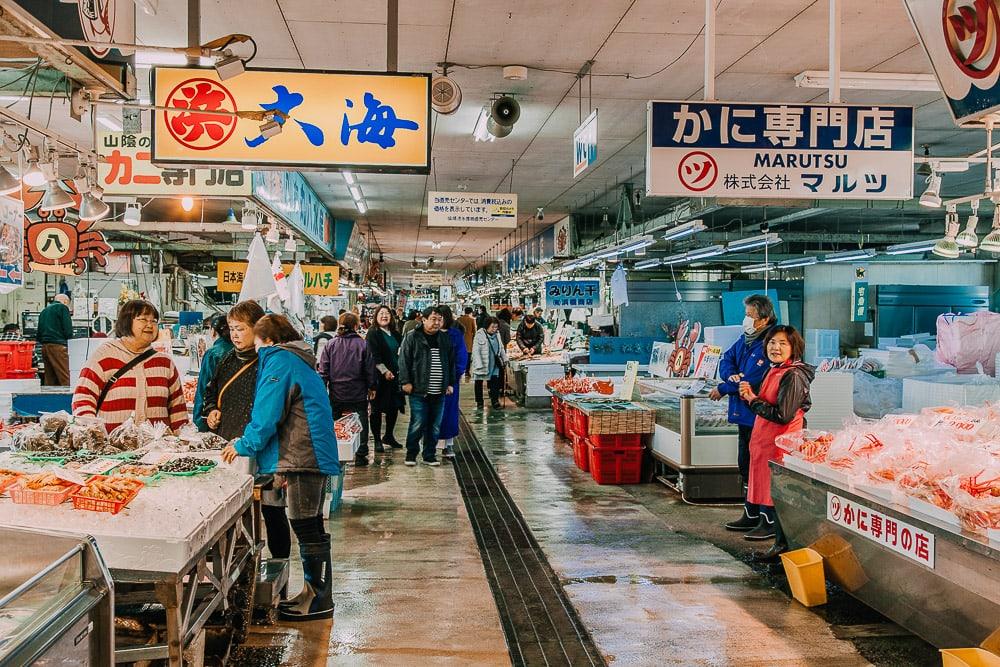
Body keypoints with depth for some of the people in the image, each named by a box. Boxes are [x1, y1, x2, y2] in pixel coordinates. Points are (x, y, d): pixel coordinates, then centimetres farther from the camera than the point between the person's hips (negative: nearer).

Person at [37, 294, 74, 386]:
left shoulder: (44, 311, 24)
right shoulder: (63, 307, 2)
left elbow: (38, 335, 22)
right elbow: (68, 330, -7)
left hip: (44, 346, 8)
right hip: (57, 345, -7)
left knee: (49, 381, 7)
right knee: (65, 379, -13)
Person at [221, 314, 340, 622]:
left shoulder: (279, 361, -9)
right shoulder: (297, 361, 22)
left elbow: (267, 414, -14)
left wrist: (243, 446, 0)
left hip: (303, 456, -10)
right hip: (310, 455, 10)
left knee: (308, 529, -4)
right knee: (309, 528, 15)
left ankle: (319, 600, 3)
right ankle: (314, 593, 24)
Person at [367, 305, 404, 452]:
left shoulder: (395, 334, 12)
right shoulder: (373, 333, -7)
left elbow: (401, 353, 19)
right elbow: (374, 356, -15)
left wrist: (401, 371, 7)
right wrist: (385, 371, -20)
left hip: (394, 376, 6)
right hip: (380, 377, -6)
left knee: (394, 407, 11)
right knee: (377, 409, 1)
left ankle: (389, 436, 28)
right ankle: (377, 440, 10)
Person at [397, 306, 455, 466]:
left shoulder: (445, 339, 12)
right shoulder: (412, 338, -3)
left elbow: (451, 363, 17)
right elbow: (404, 361, -5)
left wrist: (451, 383, 13)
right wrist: (406, 382, -11)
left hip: (439, 393, 5)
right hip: (418, 391, -5)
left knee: (435, 426, 9)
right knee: (417, 425, -3)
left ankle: (430, 455, 21)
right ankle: (411, 454, 14)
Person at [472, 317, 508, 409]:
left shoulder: (496, 335, 6)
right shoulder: (480, 335, -13)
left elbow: (501, 348, 20)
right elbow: (476, 351, -16)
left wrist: (504, 359, 15)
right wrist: (479, 365, -20)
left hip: (494, 365, 4)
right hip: (481, 365, -4)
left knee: (495, 383, -6)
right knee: (479, 384, 8)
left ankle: (495, 401, -3)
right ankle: (479, 403, 20)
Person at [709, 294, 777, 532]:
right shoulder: (745, 339, 11)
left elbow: (753, 380, -21)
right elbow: (726, 360, 14)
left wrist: (722, 389, -10)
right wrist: (732, 375, -9)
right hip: (744, 414, 10)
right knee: (746, 465, 16)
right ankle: (751, 515, 28)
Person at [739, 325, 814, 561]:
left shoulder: (793, 376, -18)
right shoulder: (773, 371, 12)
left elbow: (782, 415, -24)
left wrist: (753, 400, -14)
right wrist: (750, 394, 0)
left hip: (782, 443, -9)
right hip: (765, 439, 9)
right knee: (768, 487, 16)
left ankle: (783, 545, 6)